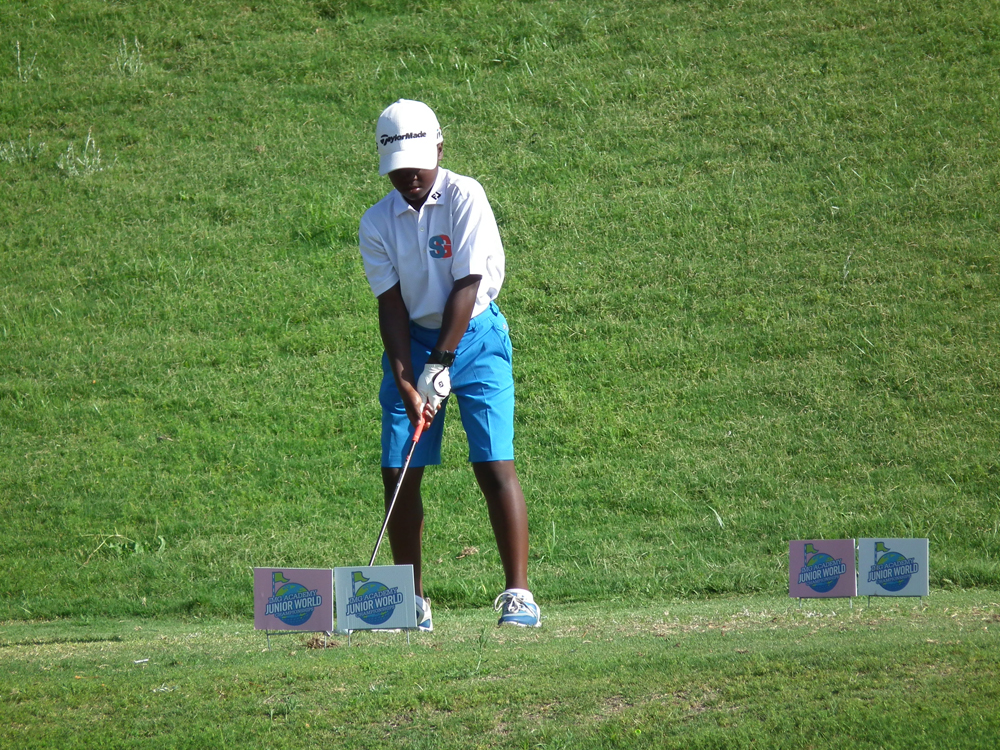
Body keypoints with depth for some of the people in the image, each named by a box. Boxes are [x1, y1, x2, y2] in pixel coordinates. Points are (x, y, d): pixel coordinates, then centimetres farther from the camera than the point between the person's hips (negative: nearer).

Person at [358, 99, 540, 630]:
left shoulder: (465, 197, -12)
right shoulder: (376, 223, -3)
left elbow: (466, 286, -15)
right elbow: (391, 306, -6)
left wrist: (441, 365, -17)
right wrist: (406, 382, -17)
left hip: (474, 337, -3)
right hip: (413, 342, 3)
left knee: (494, 462, -13)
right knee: (399, 472, -3)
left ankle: (518, 594, -11)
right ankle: (412, 602, 7)